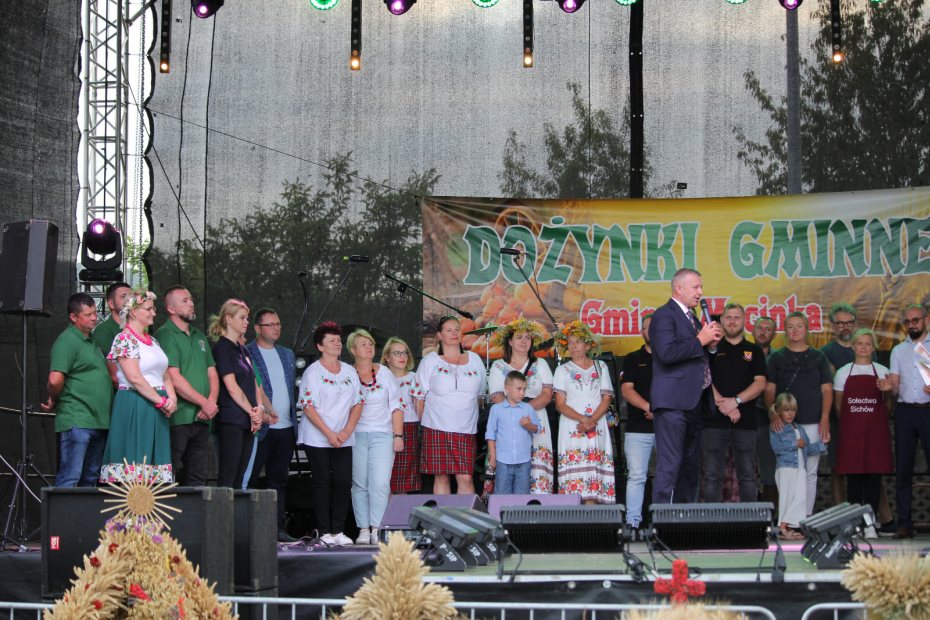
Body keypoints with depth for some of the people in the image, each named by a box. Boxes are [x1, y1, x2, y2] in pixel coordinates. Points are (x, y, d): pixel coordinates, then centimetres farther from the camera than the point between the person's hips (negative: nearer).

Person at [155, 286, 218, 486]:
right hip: (178, 418, -8)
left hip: (202, 418, 8)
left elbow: (212, 373, 17)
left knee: (198, 478, 9)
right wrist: (204, 402, -11)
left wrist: (212, 402, -2)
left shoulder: (199, 336, 19)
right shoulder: (165, 335, -7)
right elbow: (174, 379, -14)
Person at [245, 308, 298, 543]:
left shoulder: (287, 355, 18)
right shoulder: (246, 353, -3)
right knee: (249, 480, -4)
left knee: (279, 480, 9)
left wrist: (294, 416, 14)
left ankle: (278, 528, 12)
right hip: (261, 427, -6)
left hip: (286, 427, 6)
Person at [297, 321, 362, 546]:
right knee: (322, 482, -2)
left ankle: (338, 531, 5)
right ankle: (325, 532, 2)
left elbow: (358, 403, 10)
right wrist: (329, 434, -16)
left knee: (344, 481, -1)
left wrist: (347, 430, -6)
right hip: (317, 439, -4)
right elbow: (308, 407, -10)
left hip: (343, 439, 4)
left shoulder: (350, 372, 11)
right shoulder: (312, 372, -4)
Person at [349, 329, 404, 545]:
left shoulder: (384, 372, 9)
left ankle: (377, 529, -12)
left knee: (381, 483, -12)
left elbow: (396, 405, 9)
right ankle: (363, 529, 3)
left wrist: (398, 435, 2)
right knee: (360, 484, -1)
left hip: (382, 434, 0)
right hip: (356, 435, 0)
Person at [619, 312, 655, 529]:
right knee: (636, 476, -4)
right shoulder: (633, 359, 12)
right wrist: (650, 407, -16)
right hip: (638, 428, -1)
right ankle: (632, 522, -4)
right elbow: (626, 389, 0)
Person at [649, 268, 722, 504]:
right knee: (669, 466, -12)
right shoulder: (664, 315, -7)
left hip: (694, 402, 10)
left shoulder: (691, 318, 22)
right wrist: (700, 340, -13)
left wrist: (711, 344, 5)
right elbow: (667, 353, -21)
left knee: (691, 467, 10)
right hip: (673, 402, -10)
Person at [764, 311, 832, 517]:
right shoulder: (777, 358, 10)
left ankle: (807, 516, 5)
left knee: (810, 472, 1)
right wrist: (773, 414, -10)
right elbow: (769, 389, 5)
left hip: (812, 423, 1)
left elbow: (827, 390, 7)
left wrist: (824, 418, -5)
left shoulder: (818, 358, 11)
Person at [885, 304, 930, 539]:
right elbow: (896, 386, 9)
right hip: (905, 411, 3)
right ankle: (904, 523, 5)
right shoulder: (898, 350, 15)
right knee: (903, 469, 2)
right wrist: (889, 387, -14)